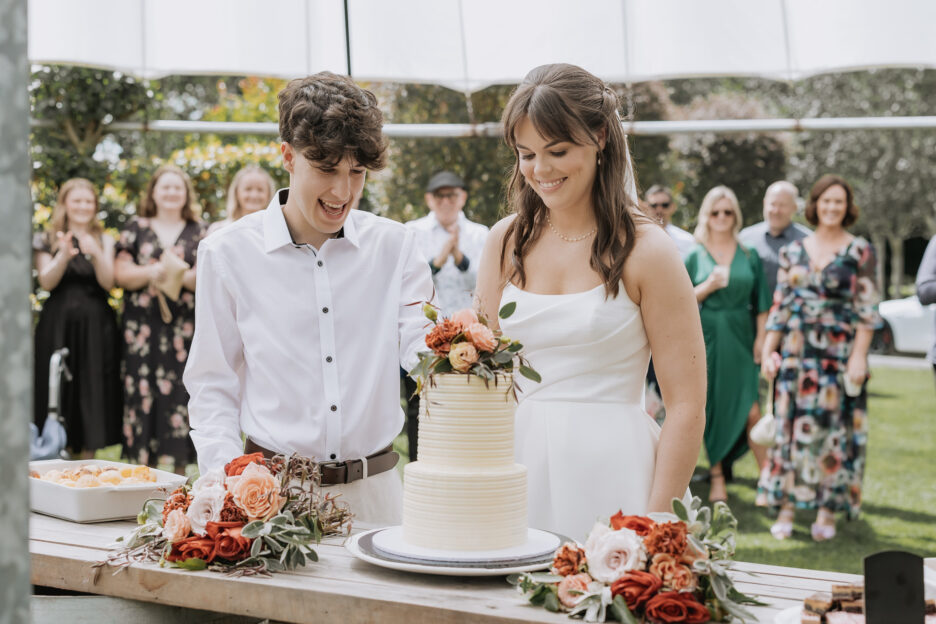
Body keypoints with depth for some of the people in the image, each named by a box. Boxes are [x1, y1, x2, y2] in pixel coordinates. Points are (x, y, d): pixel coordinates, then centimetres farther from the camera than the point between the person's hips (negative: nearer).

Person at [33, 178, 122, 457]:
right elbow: (47, 282, -4)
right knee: (58, 393, -3)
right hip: (58, 325, -1)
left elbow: (108, 283, -2)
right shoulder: (47, 240, 8)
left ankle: (86, 463, 5)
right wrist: (63, 256, -21)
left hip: (96, 326, 1)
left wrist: (96, 254, -19)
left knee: (92, 391, -1)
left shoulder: (105, 241, 10)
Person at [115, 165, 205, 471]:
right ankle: (144, 465, 3)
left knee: (180, 391, -4)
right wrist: (152, 272, -14)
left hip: (185, 327, 0)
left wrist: (182, 276, -17)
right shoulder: (136, 228, 12)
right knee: (143, 392, -3)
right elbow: (121, 273, 3)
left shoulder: (200, 232, 11)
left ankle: (180, 467, 2)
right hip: (143, 327, 1)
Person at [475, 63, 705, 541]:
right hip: (519, 463, 4)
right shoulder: (507, 242, 7)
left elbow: (687, 407, -7)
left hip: (611, 472, -3)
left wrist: (655, 528, -14)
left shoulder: (644, 250, -6)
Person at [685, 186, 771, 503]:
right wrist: (708, 286, -12)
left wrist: (761, 338, 0)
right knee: (712, 410, 2)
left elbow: (761, 302, 8)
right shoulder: (694, 256, 5)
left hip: (740, 340, 0)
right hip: (707, 338, 0)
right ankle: (717, 477, 11)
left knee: (750, 409, -9)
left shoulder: (750, 255, 8)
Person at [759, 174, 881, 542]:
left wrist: (859, 356, -11)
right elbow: (779, 306, 10)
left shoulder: (860, 251, 0)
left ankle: (827, 511, 9)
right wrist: (768, 350, 3)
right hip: (797, 353, 3)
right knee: (791, 426, 2)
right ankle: (786, 507, 9)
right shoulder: (793, 252, 9)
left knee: (834, 428, 0)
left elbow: (866, 309, -3)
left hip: (839, 353, -3)